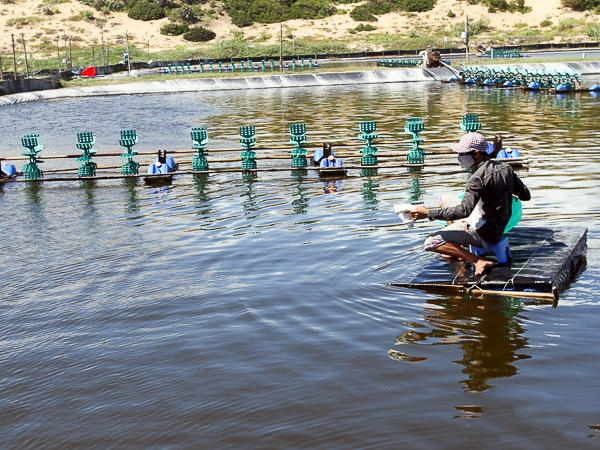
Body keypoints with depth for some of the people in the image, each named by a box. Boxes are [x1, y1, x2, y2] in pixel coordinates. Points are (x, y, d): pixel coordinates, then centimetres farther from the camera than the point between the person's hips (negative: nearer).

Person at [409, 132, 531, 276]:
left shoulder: (478, 178, -23)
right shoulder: (505, 168, 3)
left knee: (431, 242, -20)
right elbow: (526, 196, 10)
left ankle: (479, 261, -23)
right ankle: (459, 250, 27)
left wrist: (428, 213, -30)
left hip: (486, 233, -10)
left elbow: (464, 211, -31)